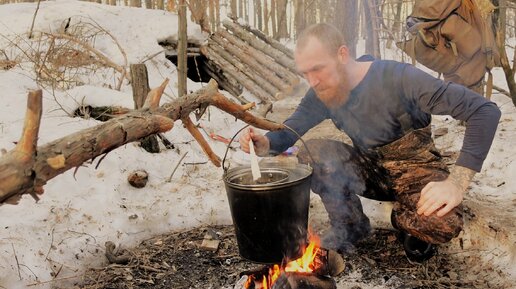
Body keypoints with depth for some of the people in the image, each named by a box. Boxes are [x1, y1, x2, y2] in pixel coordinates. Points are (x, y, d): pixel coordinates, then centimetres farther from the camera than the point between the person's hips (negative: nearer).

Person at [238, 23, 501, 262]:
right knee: (309, 154, -20)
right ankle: (350, 226, 2)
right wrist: (265, 144, -31)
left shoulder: (398, 78, -26)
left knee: (443, 224, -33)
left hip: (414, 168, -4)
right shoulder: (322, 93, -8)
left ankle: (407, 221, 4)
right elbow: (288, 131, -6)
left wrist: (456, 182, -34)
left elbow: (484, 110, -27)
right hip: (368, 168, 4)